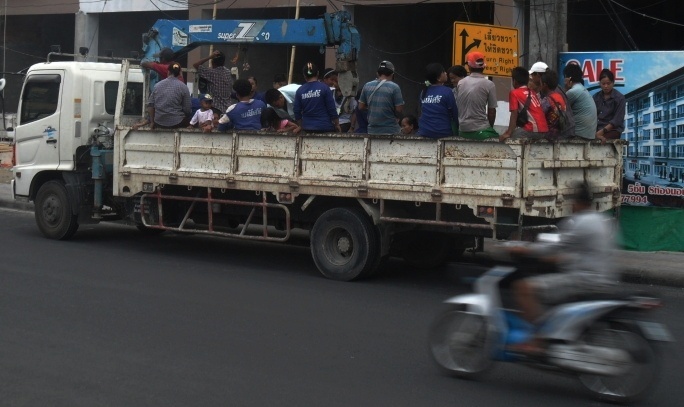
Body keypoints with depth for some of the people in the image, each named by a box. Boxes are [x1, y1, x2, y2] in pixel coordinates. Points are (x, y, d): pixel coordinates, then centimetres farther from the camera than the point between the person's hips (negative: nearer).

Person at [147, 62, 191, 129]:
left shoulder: (158, 85, 4)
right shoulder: (183, 87, -6)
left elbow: (150, 105, 5)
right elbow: (187, 110, -5)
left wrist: (152, 122, 15)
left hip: (158, 124, 4)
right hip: (176, 124, -4)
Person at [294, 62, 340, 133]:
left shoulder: (300, 91, 2)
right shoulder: (324, 88, -7)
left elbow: (297, 112, 6)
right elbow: (332, 109, -6)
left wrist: (301, 127, 19)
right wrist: (337, 124, 5)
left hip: (307, 129, 3)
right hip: (325, 127, -3)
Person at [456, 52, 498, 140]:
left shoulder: (460, 83, 4)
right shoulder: (489, 85, -7)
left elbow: (457, 108, 10)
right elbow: (492, 111, -3)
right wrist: (490, 128, 13)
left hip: (462, 130, 5)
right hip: (481, 130, -5)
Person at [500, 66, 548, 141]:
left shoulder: (514, 93, 1)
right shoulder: (533, 93, 22)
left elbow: (514, 115, -8)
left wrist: (508, 133, -10)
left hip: (533, 130, -8)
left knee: (503, 137, -1)